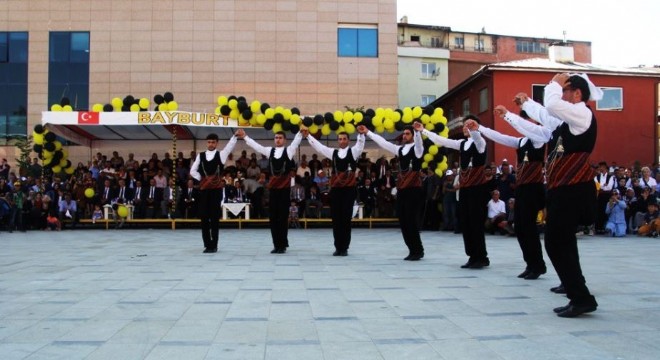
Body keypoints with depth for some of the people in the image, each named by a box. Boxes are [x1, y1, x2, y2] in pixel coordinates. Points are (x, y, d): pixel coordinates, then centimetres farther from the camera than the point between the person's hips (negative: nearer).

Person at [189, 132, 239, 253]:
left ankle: (214, 245, 5)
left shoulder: (221, 154, 4)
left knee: (214, 217, -1)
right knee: (204, 217, 2)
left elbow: (230, 146, -12)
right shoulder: (200, 155, 10)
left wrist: (235, 135, -27)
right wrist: (202, 179, 0)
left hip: (216, 189, -2)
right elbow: (193, 171, 11)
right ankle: (207, 245, 11)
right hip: (203, 189, 3)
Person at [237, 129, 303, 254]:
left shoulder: (289, 150, 2)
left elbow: (296, 141, -13)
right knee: (273, 216, 4)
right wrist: (245, 137, 13)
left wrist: (301, 132, -30)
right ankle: (276, 245, 12)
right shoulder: (270, 150, 13)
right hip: (273, 186, 4)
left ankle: (283, 245, 5)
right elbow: (255, 145, 16)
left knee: (283, 216, -2)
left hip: (285, 186, -4)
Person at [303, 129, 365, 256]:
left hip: (349, 188, -3)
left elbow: (360, 143, -12)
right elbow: (318, 146, 13)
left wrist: (361, 134, -33)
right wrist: (308, 136, 3)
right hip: (335, 188, 3)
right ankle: (338, 247, 11)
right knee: (336, 218, 4)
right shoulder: (333, 152, 15)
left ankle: (344, 248, 6)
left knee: (346, 218, 0)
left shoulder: (353, 151, 6)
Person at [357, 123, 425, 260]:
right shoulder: (400, 149, 17)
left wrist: (418, 131, -45)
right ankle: (413, 250, 14)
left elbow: (418, 141, -24)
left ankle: (418, 251, 3)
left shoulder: (417, 148, -1)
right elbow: (383, 142, 19)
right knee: (403, 221, 6)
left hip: (413, 188, -7)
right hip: (401, 188, 7)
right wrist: (368, 132, 17)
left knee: (411, 220, -8)